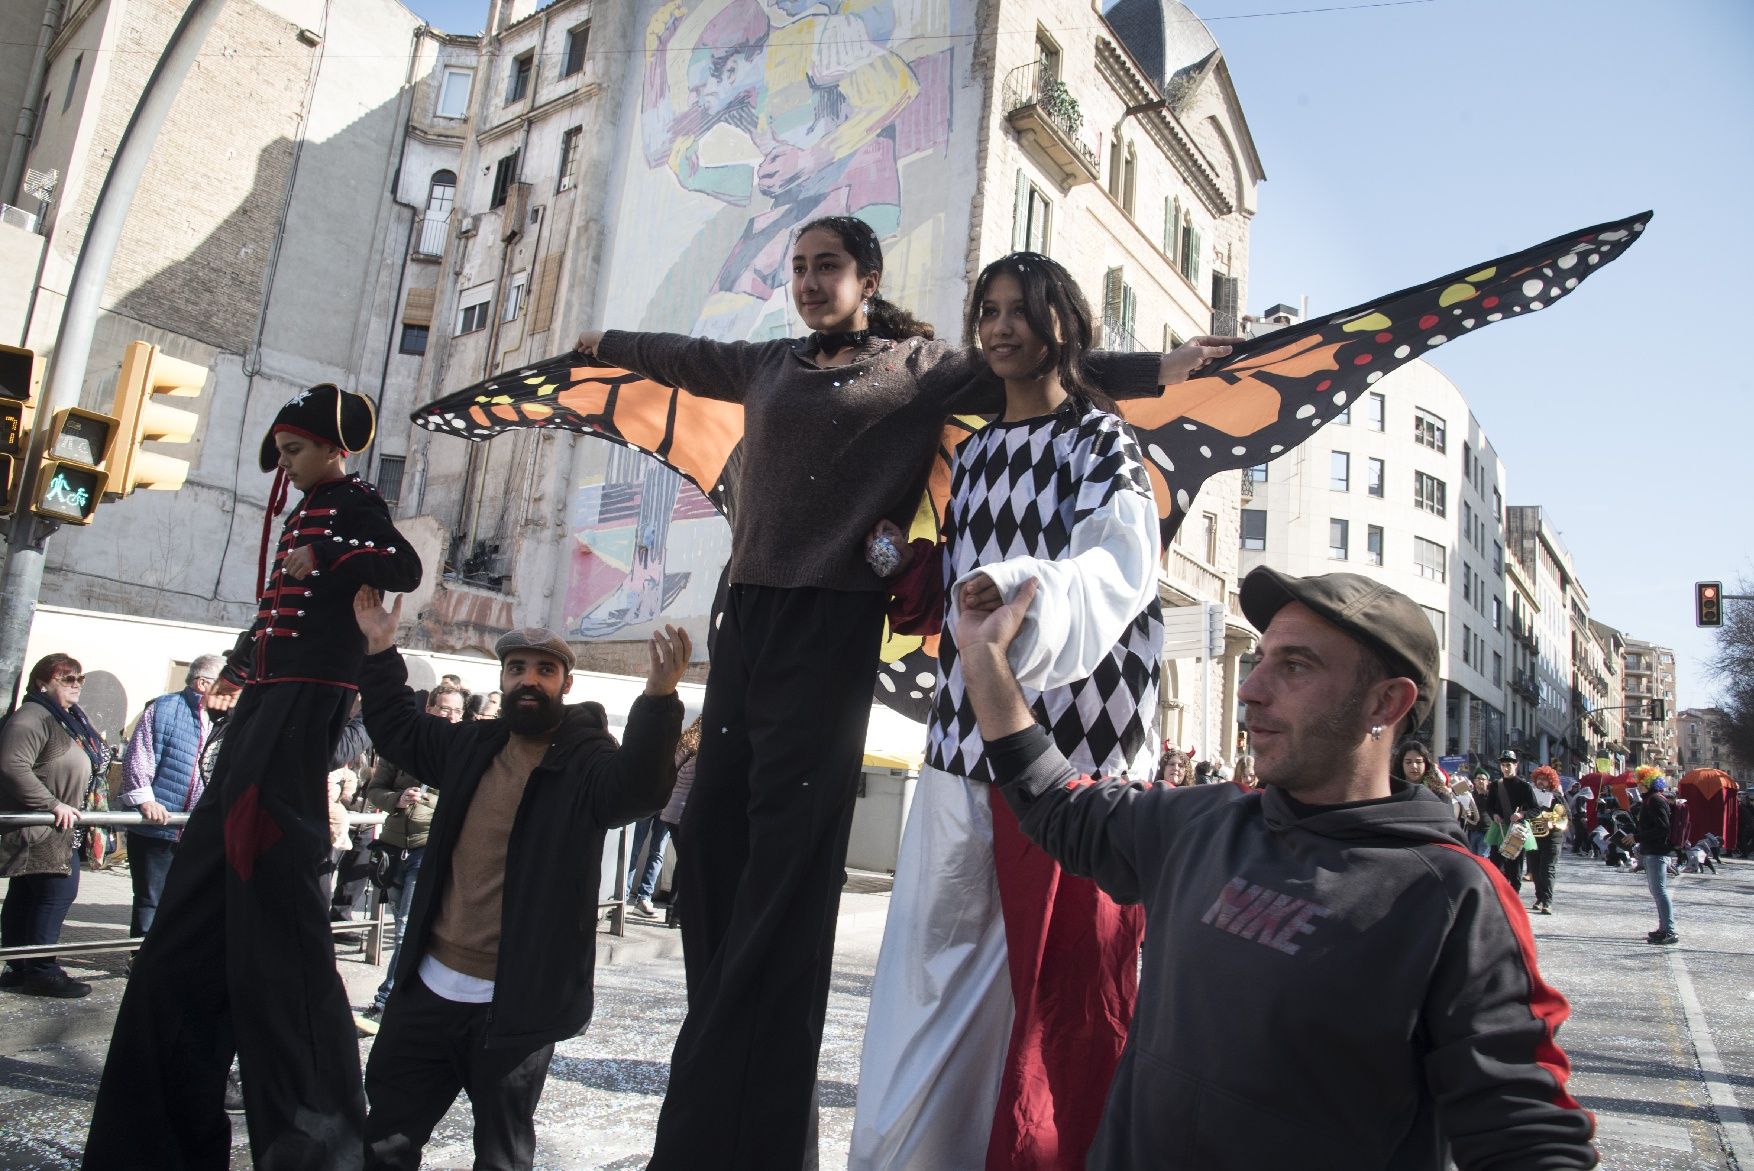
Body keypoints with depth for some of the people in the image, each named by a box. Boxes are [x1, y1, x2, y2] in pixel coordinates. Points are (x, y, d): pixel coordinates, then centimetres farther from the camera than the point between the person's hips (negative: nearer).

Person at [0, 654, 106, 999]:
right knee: (58, 890, -9)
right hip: (35, 826, -10)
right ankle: (41, 970, -2)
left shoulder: (70, 719, 17)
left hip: (57, 827, 10)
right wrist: (53, 804, -26)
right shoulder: (30, 718, -15)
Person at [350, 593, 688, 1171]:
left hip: (514, 1006, -5)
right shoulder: (473, 744, 5)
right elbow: (400, 730, 23)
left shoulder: (586, 760, -12)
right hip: (429, 986, 5)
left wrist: (658, 696, -49)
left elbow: (636, 786, -33)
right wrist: (381, 651, 13)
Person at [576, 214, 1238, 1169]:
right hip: (745, 613, 6)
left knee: (785, 862, -9)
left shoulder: (922, 366, 7)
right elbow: (688, 357, 38)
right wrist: (605, 344, 53)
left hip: (831, 627, -6)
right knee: (713, 836, 3)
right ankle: (728, 1084, 17)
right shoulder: (770, 365, 22)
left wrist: (1159, 369, -6)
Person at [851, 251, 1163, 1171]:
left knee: (1060, 964, 0)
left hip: (1068, 728, -6)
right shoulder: (974, 452, 18)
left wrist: (1026, 589, -35)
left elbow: (1122, 564, -18)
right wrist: (910, 562, 4)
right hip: (970, 729, 6)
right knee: (942, 942, 9)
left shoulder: (1098, 437, -1)